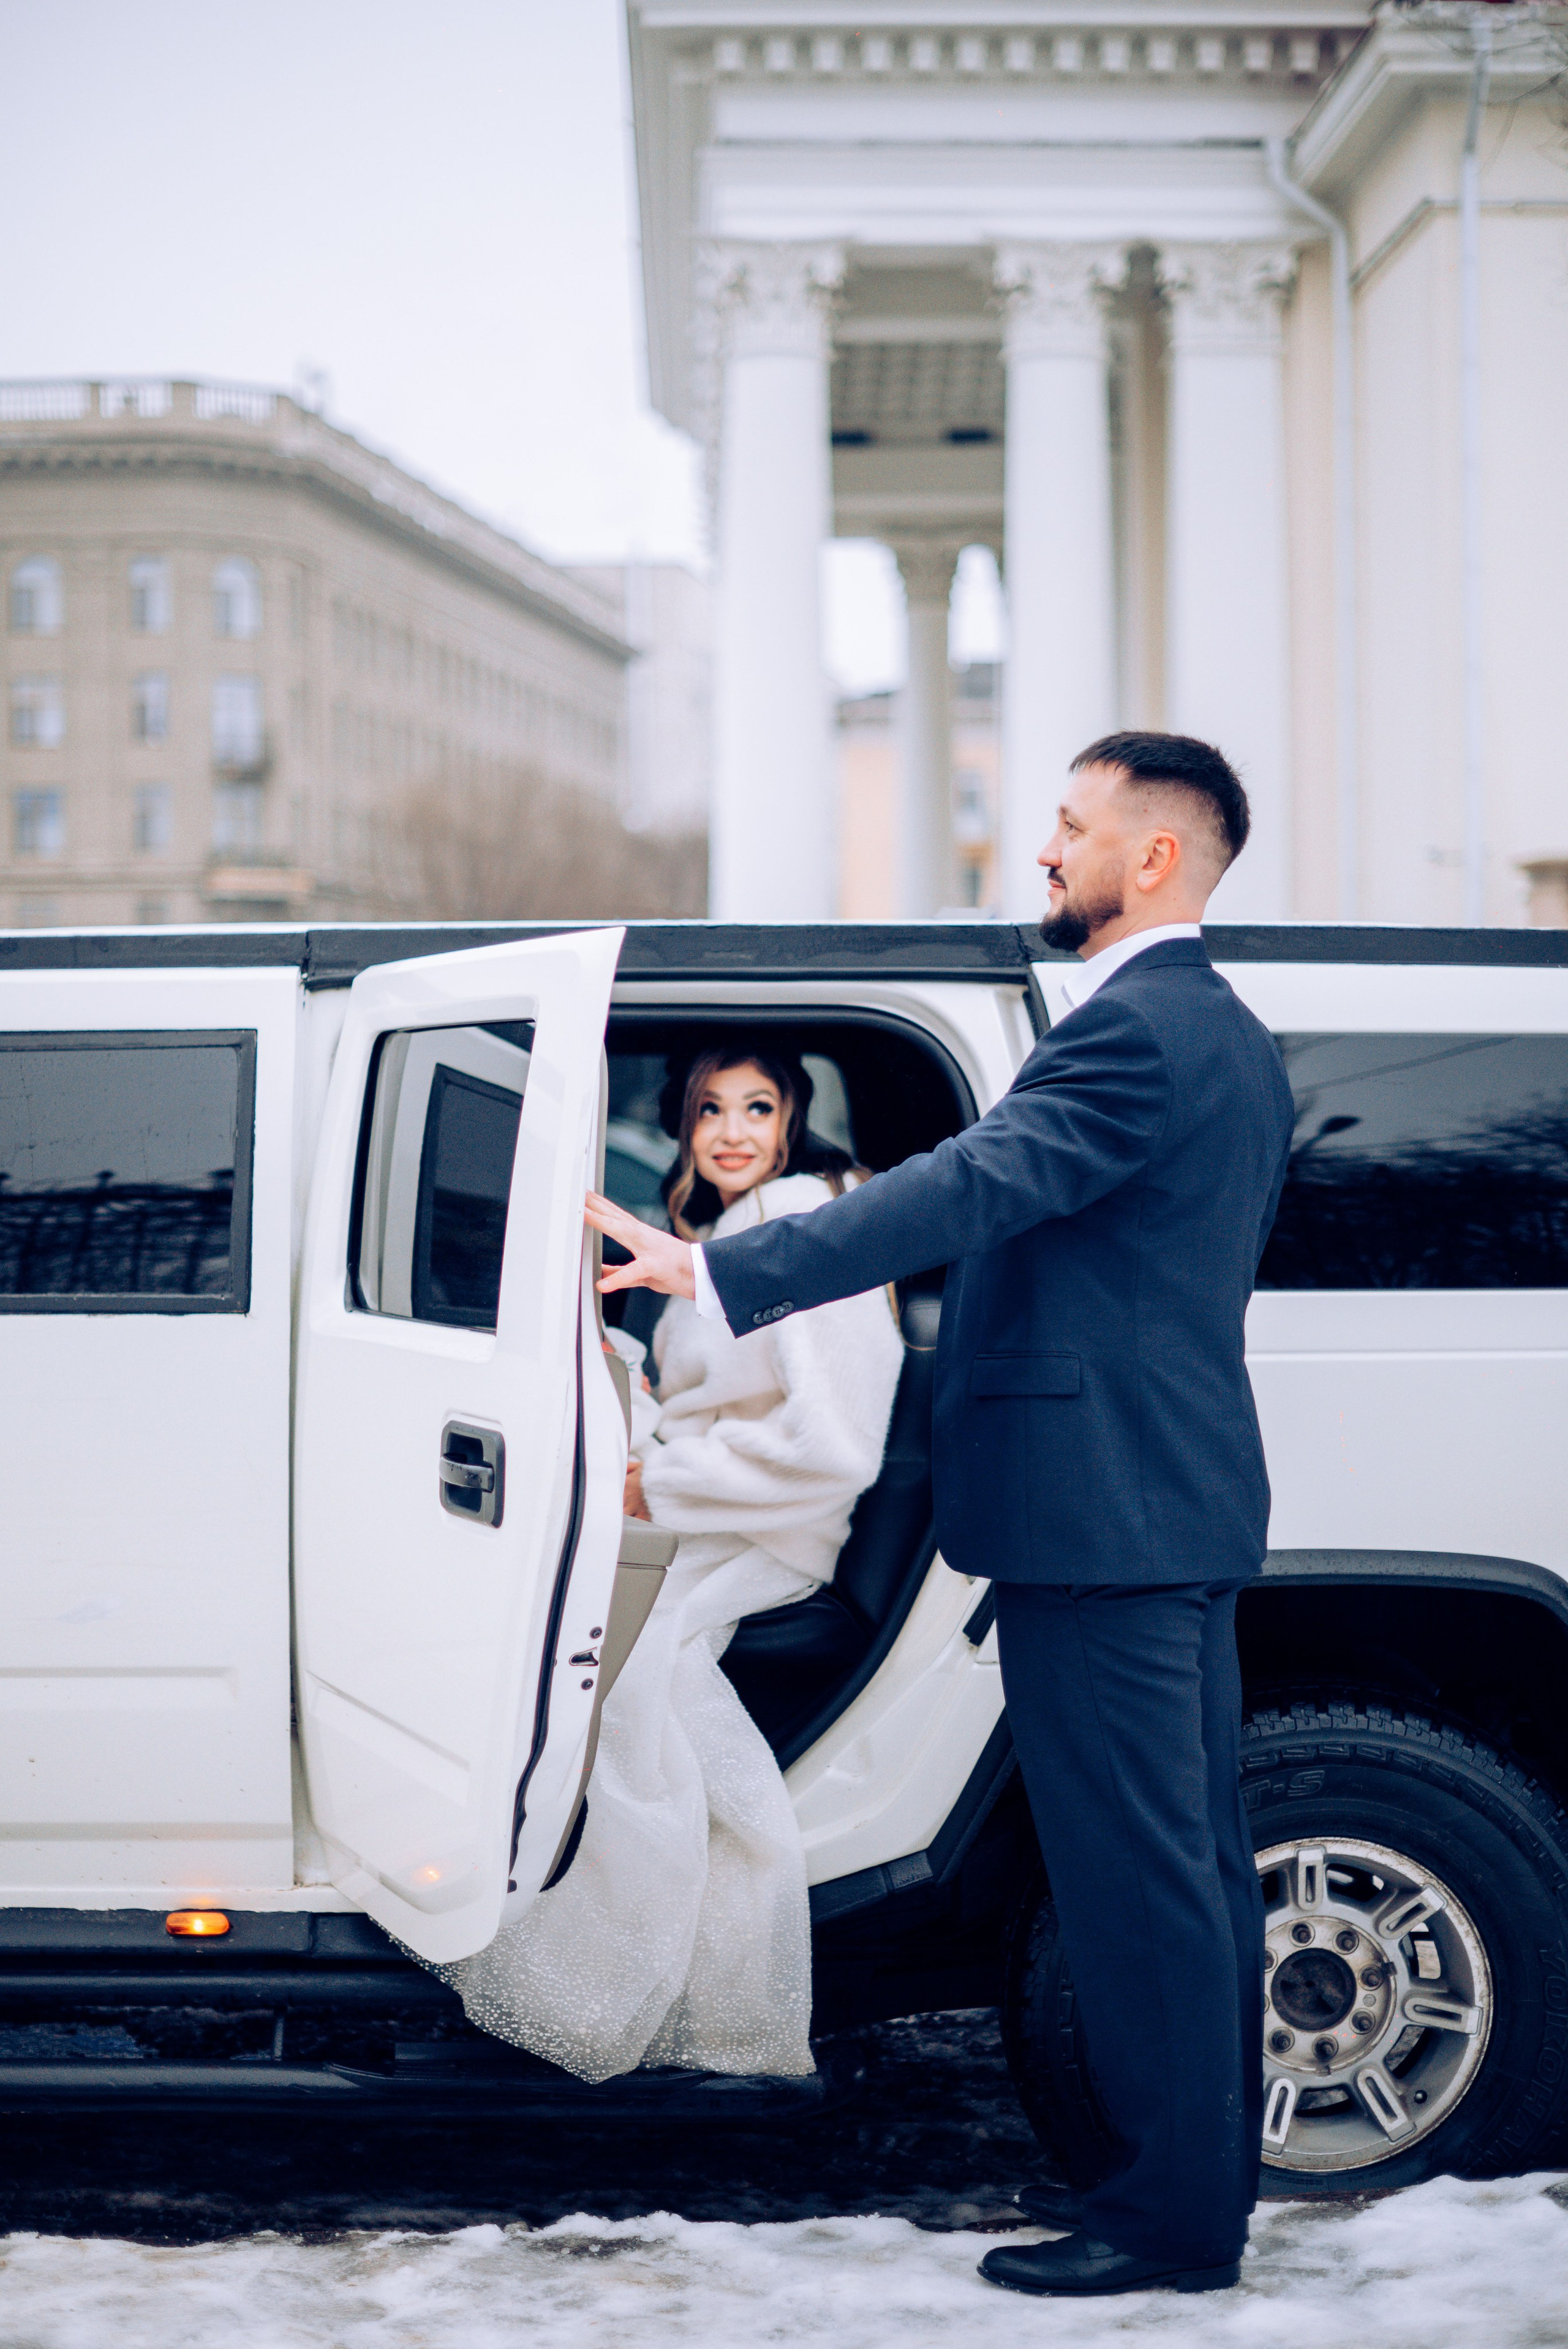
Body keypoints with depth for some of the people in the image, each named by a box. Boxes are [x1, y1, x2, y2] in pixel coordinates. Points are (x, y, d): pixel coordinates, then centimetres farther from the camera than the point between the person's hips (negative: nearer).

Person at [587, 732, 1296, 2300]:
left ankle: (1175, 2216, 3)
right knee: (1194, 1857, 15)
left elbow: (975, 1186, -27)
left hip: (1097, 1513, -11)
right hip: (1187, 1505, 11)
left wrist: (721, 1272, -32)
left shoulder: (1134, 1031, -16)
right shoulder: (1232, 1039, 18)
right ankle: (1209, 2161, 25)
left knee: (1135, 1869, -4)